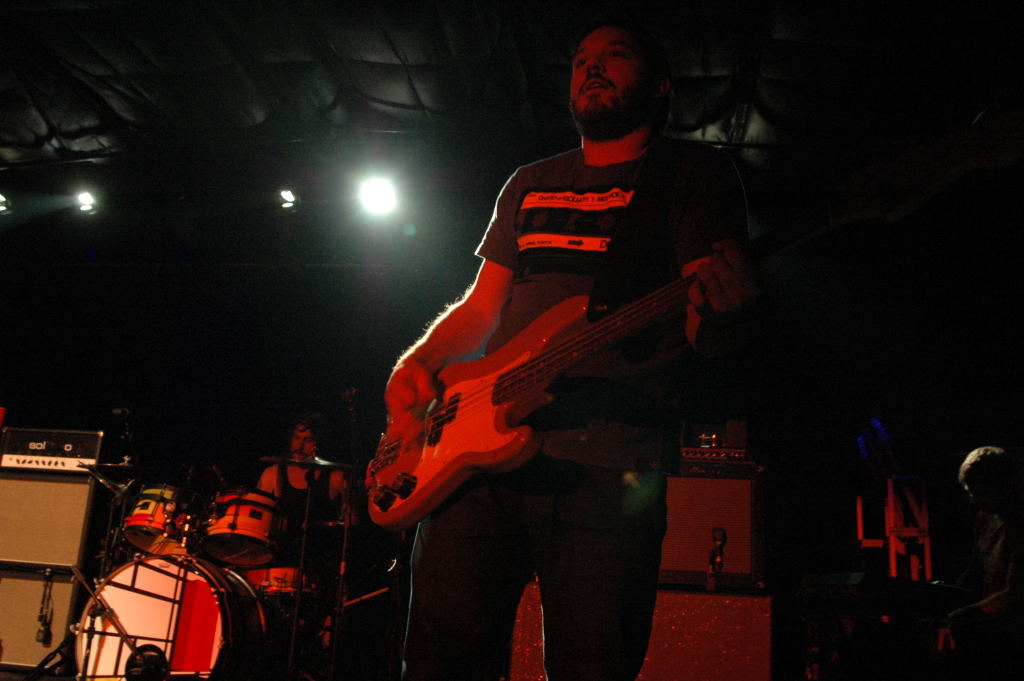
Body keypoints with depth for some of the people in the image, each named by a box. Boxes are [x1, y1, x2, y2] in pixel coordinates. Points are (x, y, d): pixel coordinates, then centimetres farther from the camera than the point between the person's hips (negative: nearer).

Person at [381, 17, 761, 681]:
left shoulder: (695, 171, 7)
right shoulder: (530, 184, 23)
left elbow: (716, 337, -3)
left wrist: (722, 313, -28)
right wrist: (417, 364, 5)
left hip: (607, 469, -4)